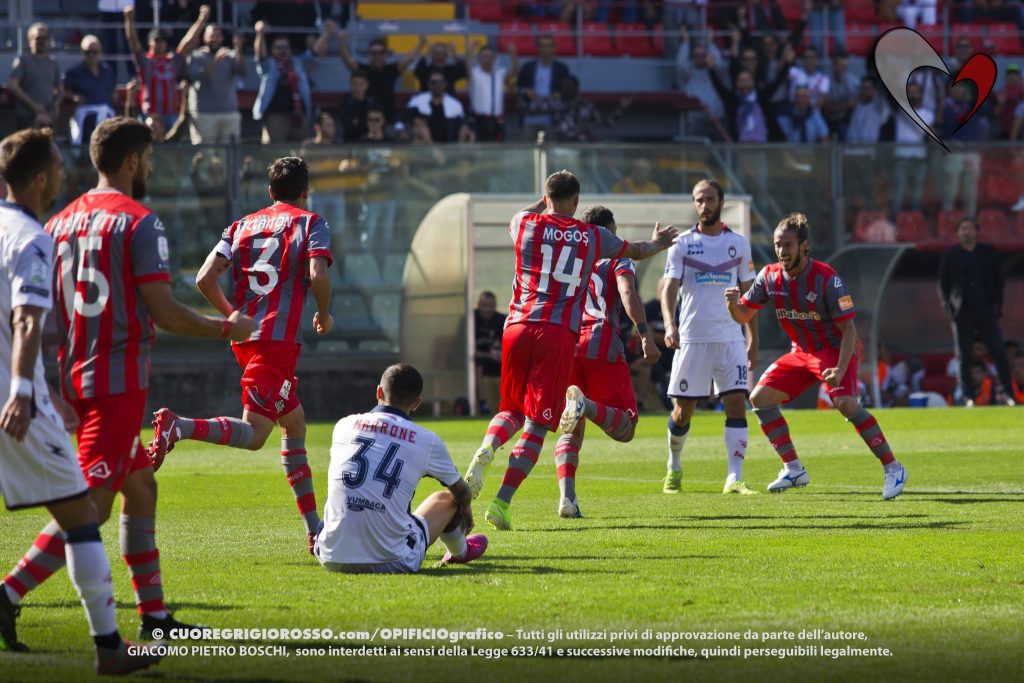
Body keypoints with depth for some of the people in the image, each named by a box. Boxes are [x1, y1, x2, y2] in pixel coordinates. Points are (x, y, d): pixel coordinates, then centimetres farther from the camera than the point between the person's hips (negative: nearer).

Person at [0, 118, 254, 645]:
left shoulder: (60, 223, 11)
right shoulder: (139, 222, -10)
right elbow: (165, 314, -13)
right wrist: (228, 328, 2)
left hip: (72, 378, 8)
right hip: (118, 382, -8)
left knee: (141, 487, 18)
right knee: (91, 505, -9)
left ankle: (154, 616, 19)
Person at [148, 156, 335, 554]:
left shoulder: (242, 226, 16)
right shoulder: (310, 223, 2)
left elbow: (205, 278, 6)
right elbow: (318, 275, -15)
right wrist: (324, 315, 3)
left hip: (245, 338, 7)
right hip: (279, 339, -7)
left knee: (294, 426, 16)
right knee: (253, 434, -14)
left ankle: (315, 532, 16)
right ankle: (178, 427, -38)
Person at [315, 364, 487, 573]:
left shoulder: (344, 425, 8)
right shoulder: (427, 441, 1)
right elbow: (462, 492, 20)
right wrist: (467, 515, 45)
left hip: (332, 561, 2)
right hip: (392, 562, -2)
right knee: (446, 498, 25)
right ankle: (459, 552, 53)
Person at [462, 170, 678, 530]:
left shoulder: (526, 224, 7)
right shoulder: (594, 237, 8)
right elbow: (636, 251, 30)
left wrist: (545, 200, 54)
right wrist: (658, 243, 53)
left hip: (517, 326, 2)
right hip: (559, 334, -2)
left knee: (512, 409, 20)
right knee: (537, 423, -2)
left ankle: (487, 449, -13)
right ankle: (502, 501, -14)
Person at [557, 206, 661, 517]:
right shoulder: (619, 259, 11)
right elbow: (628, 295, -8)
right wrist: (645, 336, -15)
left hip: (564, 347, 4)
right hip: (602, 346, -4)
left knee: (571, 432, 11)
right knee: (624, 430, -1)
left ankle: (567, 497, -11)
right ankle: (586, 406, -32)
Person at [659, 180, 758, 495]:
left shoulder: (738, 243, 9)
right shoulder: (682, 244, 2)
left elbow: (747, 294, 14)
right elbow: (669, 288, -6)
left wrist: (753, 339, 11)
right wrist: (669, 324, -24)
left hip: (730, 338, 1)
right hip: (691, 338, -1)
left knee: (737, 404, -11)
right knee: (683, 411, 3)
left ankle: (734, 478, -13)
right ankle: (674, 468, 27)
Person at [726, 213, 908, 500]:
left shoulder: (826, 279, -23)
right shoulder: (770, 277, -6)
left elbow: (848, 329, -21)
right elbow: (743, 316, 2)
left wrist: (840, 369, -33)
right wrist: (733, 303, -22)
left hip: (834, 350, -7)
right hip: (801, 352, 7)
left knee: (846, 403, -29)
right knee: (760, 398, -3)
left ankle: (893, 468, -18)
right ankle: (793, 469, 6)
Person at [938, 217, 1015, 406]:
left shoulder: (988, 252, 9)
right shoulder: (950, 255, 6)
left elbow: (999, 280, 12)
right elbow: (943, 284, 9)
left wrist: (997, 304, 2)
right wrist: (948, 307, -2)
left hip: (986, 311, 0)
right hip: (962, 313, 0)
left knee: (999, 353, -8)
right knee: (964, 357, -1)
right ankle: (968, 396, 4)